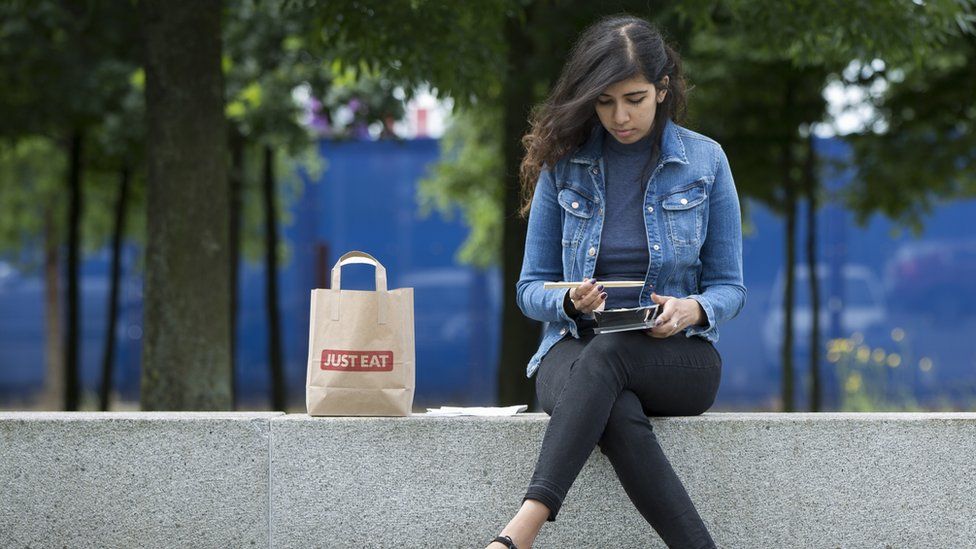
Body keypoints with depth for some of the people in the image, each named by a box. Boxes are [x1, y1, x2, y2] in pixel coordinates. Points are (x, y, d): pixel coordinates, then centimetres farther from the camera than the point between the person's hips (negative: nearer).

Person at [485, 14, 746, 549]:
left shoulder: (705, 161, 4)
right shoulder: (563, 162, 5)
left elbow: (729, 287, 7)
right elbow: (531, 288, 9)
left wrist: (694, 309, -17)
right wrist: (570, 302, -15)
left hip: (677, 356, -1)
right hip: (574, 347, 1)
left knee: (605, 357, -38)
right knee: (621, 417, -38)